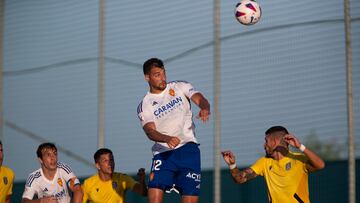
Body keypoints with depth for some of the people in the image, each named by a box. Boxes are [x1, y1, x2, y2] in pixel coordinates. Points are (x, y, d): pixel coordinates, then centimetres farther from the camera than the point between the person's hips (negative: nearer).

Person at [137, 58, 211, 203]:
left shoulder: (180, 87, 8)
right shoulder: (144, 106, 5)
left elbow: (200, 99, -7)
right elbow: (150, 131, -9)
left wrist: (204, 108, -32)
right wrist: (167, 139, -31)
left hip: (188, 148, 0)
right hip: (163, 152, 0)